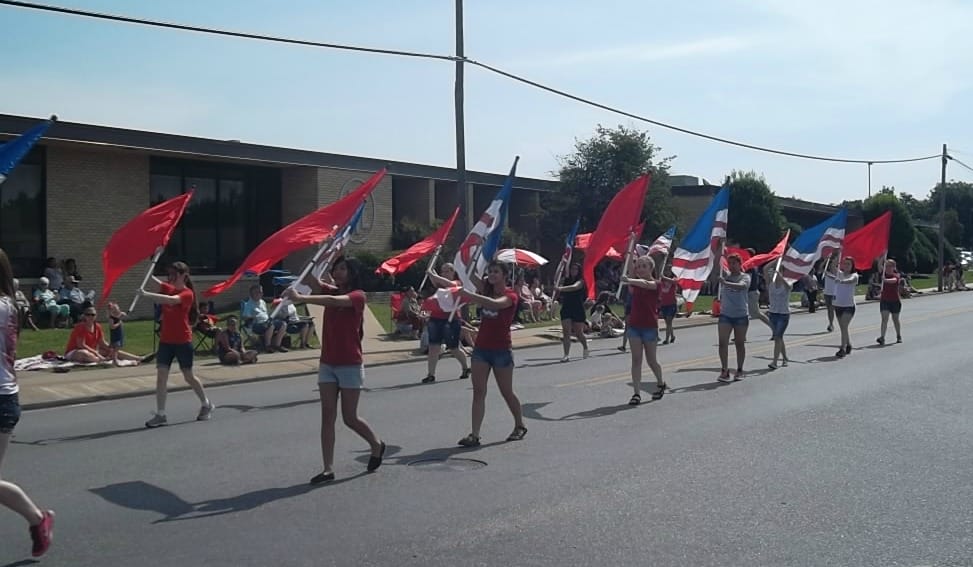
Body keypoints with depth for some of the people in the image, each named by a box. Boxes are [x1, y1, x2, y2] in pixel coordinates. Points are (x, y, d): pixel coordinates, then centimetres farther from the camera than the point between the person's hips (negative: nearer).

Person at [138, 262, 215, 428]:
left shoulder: (187, 294, -13)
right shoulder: (168, 289, 7)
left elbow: (171, 300, -32)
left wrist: (146, 294, -38)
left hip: (183, 341, -5)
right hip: (165, 340, 5)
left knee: (188, 376, 8)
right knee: (161, 376, -3)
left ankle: (206, 405, 29)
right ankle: (160, 415, 0)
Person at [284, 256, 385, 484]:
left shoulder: (358, 296, -12)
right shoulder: (331, 291, 10)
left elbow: (332, 301, -30)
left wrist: (300, 298, -39)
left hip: (350, 366, -6)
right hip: (327, 365, 6)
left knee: (350, 418, 3)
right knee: (327, 416, 0)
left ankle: (377, 445, 30)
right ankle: (328, 469, 2)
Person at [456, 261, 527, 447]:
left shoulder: (510, 296, -9)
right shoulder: (487, 292, 13)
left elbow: (495, 304, -29)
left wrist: (469, 294, -36)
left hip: (501, 350, -5)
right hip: (481, 348, 5)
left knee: (506, 392, 7)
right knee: (478, 391, -2)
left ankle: (520, 426, 28)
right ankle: (474, 434, -5)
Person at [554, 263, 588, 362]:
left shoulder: (580, 281, -8)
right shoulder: (566, 280, 10)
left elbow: (574, 287, -27)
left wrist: (561, 288, -38)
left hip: (578, 310, -3)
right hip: (566, 309, 3)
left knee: (578, 333, 10)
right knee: (566, 333, -8)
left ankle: (585, 347, 40)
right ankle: (566, 355, -10)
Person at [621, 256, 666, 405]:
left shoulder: (655, 284, -12)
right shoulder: (635, 282, 10)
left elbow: (645, 284, -29)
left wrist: (629, 280, -49)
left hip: (650, 327, -4)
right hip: (634, 325, 4)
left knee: (651, 360, 9)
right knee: (636, 359, -1)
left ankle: (661, 384, 36)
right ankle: (636, 393, -2)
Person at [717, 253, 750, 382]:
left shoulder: (745, 277, -4)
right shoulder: (725, 276, 7)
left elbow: (741, 286, -25)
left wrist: (726, 283, -40)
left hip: (741, 315, -2)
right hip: (725, 314, 2)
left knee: (740, 343, 9)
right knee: (723, 342, -7)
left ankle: (739, 370, 19)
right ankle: (724, 370, -4)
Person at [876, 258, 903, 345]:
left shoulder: (896, 275, -8)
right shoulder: (884, 274, 3)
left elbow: (894, 280, -29)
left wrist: (886, 280, -48)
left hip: (895, 300, -2)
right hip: (884, 300, 2)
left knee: (895, 319, 13)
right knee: (884, 318, -11)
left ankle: (899, 336, 33)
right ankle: (882, 338, -21)